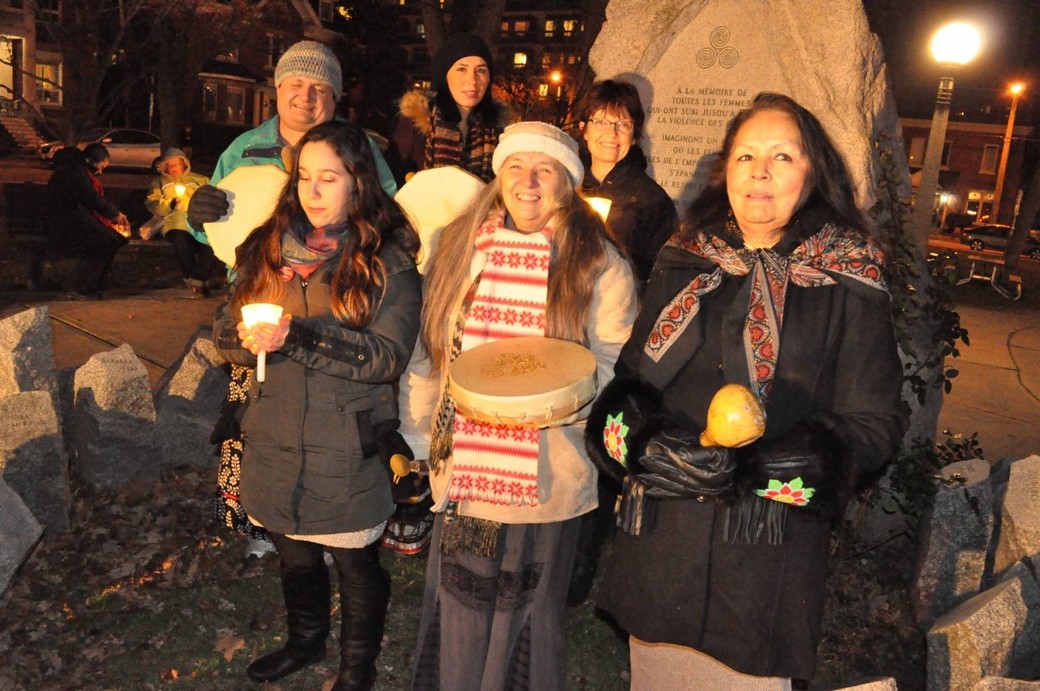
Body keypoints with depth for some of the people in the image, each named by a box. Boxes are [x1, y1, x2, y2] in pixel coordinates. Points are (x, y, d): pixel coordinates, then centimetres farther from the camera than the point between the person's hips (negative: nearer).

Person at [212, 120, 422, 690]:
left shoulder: (387, 259, -10)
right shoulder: (270, 246, 5)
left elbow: (388, 355, -18)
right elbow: (224, 329, 5)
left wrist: (299, 336, -27)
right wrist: (249, 338, -18)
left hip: (346, 446, -4)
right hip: (274, 439, 5)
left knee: (356, 563, 12)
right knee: (293, 553, 23)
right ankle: (305, 641, 50)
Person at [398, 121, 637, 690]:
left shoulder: (600, 266, -5)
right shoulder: (459, 249, 5)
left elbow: (617, 368, -8)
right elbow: (427, 355, 9)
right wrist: (413, 440, 8)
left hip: (547, 480, -2)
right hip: (462, 472, 3)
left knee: (525, 618, 14)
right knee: (457, 618, 16)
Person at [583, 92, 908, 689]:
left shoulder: (849, 285, -4)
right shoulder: (683, 266, 6)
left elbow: (874, 425, -5)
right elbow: (629, 379, 8)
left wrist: (760, 468, -21)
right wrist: (643, 441, -14)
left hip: (770, 551, -3)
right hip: (659, 543, 3)